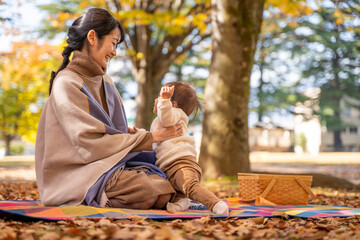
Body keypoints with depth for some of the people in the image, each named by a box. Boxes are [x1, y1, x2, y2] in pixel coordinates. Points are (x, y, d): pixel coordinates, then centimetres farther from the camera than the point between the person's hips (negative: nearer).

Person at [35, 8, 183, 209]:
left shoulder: (104, 81, 13)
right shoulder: (66, 84, -12)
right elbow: (90, 143, -18)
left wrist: (133, 134, -5)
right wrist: (149, 138, -14)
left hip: (110, 162, 7)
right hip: (77, 173, -7)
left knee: (164, 194, -19)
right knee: (146, 192, -30)